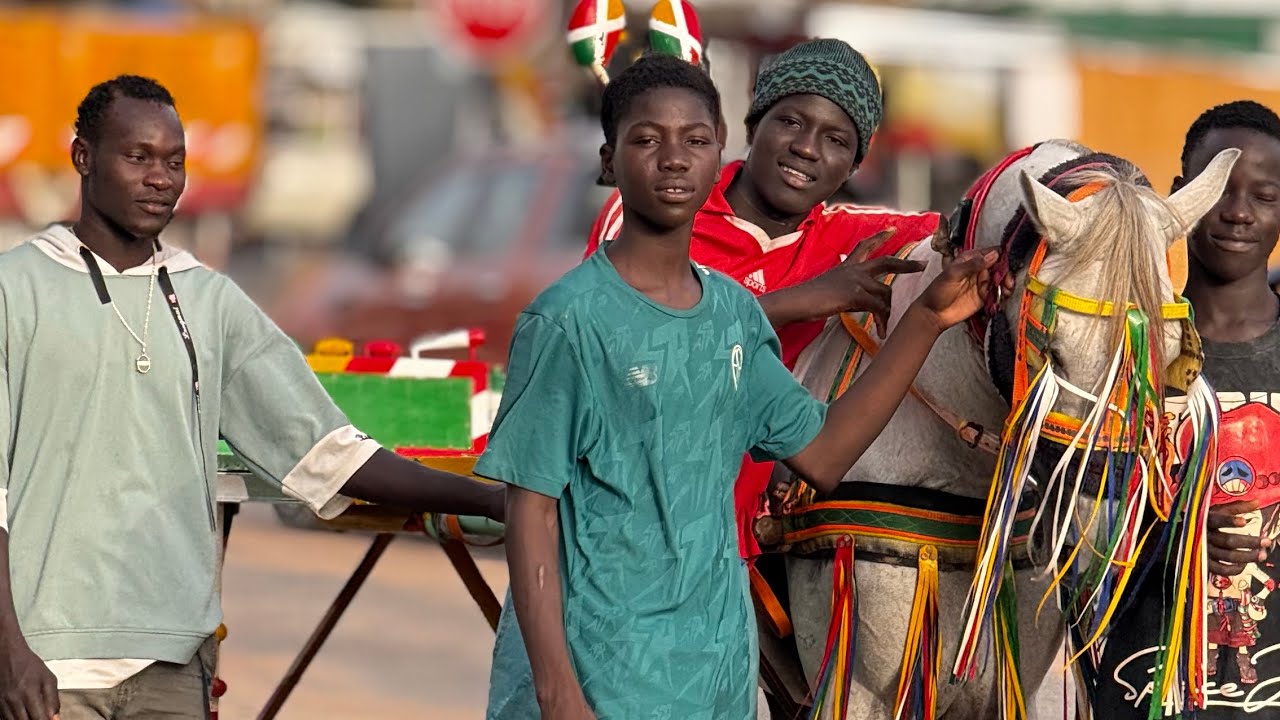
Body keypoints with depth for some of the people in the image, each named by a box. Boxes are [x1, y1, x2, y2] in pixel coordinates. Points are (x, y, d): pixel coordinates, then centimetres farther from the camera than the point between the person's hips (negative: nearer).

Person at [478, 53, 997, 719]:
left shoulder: (736, 311, 8)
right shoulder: (568, 321, -11)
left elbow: (821, 455, 14)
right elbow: (532, 512, -11)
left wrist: (926, 321, 8)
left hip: (720, 665, 6)